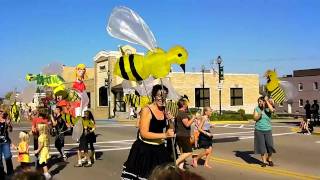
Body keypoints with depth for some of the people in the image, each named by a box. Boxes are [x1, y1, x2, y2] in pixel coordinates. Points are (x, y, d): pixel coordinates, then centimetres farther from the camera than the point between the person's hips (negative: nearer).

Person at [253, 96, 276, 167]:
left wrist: (267, 101, -19)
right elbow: (255, 118, -5)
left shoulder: (268, 109, -2)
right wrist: (259, 115, -25)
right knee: (262, 146, 2)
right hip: (259, 130, 1)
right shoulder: (257, 109, 2)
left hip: (268, 130, -1)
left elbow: (272, 110, -25)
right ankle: (264, 161, 13)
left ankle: (269, 159, 20)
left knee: (269, 146, -3)